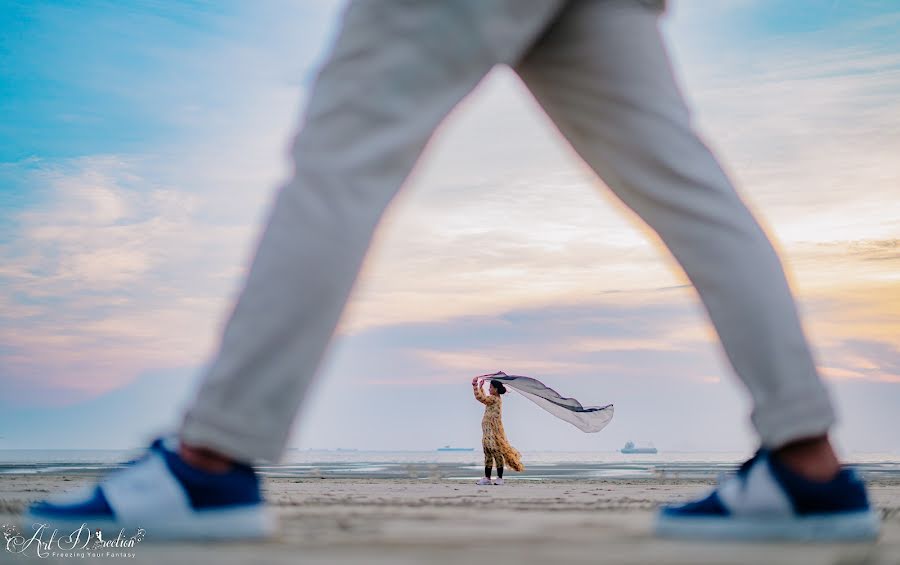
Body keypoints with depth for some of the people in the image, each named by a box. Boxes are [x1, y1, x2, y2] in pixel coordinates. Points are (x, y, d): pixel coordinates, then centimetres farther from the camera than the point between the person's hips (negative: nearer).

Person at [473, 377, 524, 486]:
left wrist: (475, 385, -10)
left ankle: (499, 478, -4)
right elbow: (483, 398, 33)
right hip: (488, 432, 10)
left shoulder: (494, 399, -15)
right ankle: (487, 478, 14)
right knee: (488, 455, 11)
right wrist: (480, 387, 31)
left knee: (496, 453, -6)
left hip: (493, 431, -10)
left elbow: (480, 397, -19)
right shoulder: (493, 399, 14)